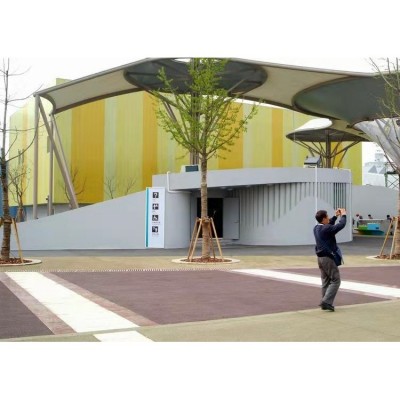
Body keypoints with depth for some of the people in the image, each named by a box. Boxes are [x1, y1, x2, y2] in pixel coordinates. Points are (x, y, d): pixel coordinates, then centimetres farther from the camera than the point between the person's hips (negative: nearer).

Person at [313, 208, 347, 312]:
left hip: (321, 257, 9)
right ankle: (326, 301, -11)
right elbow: (341, 225, -16)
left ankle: (325, 303, 16)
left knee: (326, 281, 14)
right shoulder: (326, 229, -20)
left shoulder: (316, 228, 7)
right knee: (335, 281, -2)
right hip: (328, 258, -9)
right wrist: (343, 215, 1)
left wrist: (335, 216, 24)